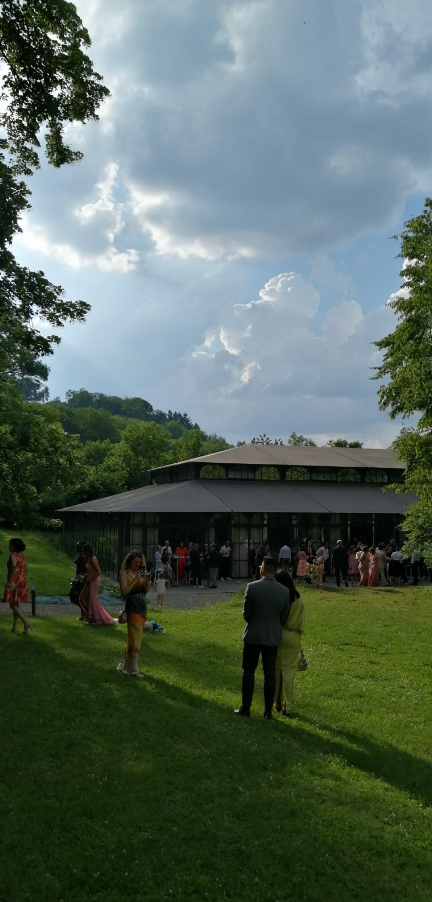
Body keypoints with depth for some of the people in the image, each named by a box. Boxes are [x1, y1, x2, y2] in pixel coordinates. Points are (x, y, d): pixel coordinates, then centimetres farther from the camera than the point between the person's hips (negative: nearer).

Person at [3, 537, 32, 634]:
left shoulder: (13, 555, -14)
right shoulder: (22, 556, 11)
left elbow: (13, 565, -33)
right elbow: (25, 569, 15)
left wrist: (10, 577, -24)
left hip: (13, 582, -8)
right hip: (22, 582, 8)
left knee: (13, 605, -3)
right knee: (16, 604, 15)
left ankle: (26, 623, -14)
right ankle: (14, 627, 18)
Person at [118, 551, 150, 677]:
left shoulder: (141, 573, 11)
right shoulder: (124, 574, -7)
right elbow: (124, 591, -17)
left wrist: (147, 582, -4)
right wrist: (136, 579, -19)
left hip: (143, 605, 7)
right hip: (132, 605, -7)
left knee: (135, 635, 12)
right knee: (136, 636, -8)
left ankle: (127, 664, 25)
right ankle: (133, 668, -1)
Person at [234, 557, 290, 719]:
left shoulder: (252, 587, -15)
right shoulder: (285, 591, -7)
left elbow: (246, 613, -5)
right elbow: (284, 617, 2)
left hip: (253, 635, -2)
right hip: (273, 637, 2)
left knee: (248, 672, 9)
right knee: (270, 673, 10)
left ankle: (245, 708, 14)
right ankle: (268, 710, 15)